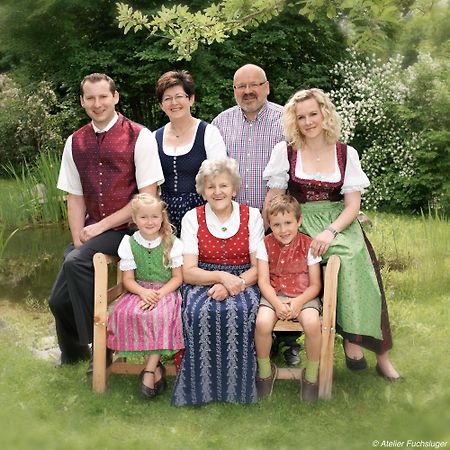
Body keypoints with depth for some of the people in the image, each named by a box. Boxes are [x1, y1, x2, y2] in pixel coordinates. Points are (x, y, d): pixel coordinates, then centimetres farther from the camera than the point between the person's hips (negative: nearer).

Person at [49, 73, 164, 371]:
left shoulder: (139, 137, -7)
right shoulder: (75, 142, 8)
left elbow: (148, 196, -11)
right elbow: (75, 197, 10)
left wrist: (101, 226, -13)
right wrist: (78, 239, -6)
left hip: (127, 228, -5)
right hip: (92, 231, 5)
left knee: (75, 263, -29)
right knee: (60, 300, -1)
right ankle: (72, 356, 31)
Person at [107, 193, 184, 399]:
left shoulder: (172, 243, -1)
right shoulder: (129, 244, 4)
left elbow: (177, 278, -2)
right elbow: (128, 279, 2)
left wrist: (159, 294, -18)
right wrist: (143, 292, -19)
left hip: (166, 291, -2)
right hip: (139, 291, 2)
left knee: (160, 316, -34)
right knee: (125, 313, -28)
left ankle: (148, 372, -22)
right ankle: (155, 367, -17)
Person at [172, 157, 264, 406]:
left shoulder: (251, 216, 3)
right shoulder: (192, 218, 3)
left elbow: (259, 267, -1)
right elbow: (188, 272, -3)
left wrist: (234, 283, -20)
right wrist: (221, 276, -22)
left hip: (243, 282, 0)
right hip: (202, 282, 0)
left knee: (240, 311, -33)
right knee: (199, 312, -33)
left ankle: (237, 387, -16)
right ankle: (199, 388, -18)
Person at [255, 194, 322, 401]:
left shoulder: (308, 245, -1)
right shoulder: (265, 245, 2)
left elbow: (315, 285, -2)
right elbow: (263, 281, -2)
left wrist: (298, 302, -20)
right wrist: (277, 303, -19)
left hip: (303, 296, -1)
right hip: (274, 295, 1)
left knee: (312, 323, -32)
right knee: (262, 322, -30)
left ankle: (311, 377, -5)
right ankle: (265, 372, -1)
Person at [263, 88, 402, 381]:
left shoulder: (347, 154, 4)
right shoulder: (285, 151, 2)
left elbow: (353, 205, -1)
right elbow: (273, 200, 3)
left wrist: (331, 231, -18)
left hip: (339, 223, 1)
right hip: (300, 224, -1)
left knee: (357, 258, -28)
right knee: (345, 258, -29)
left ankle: (380, 351, -15)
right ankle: (352, 338, -14)